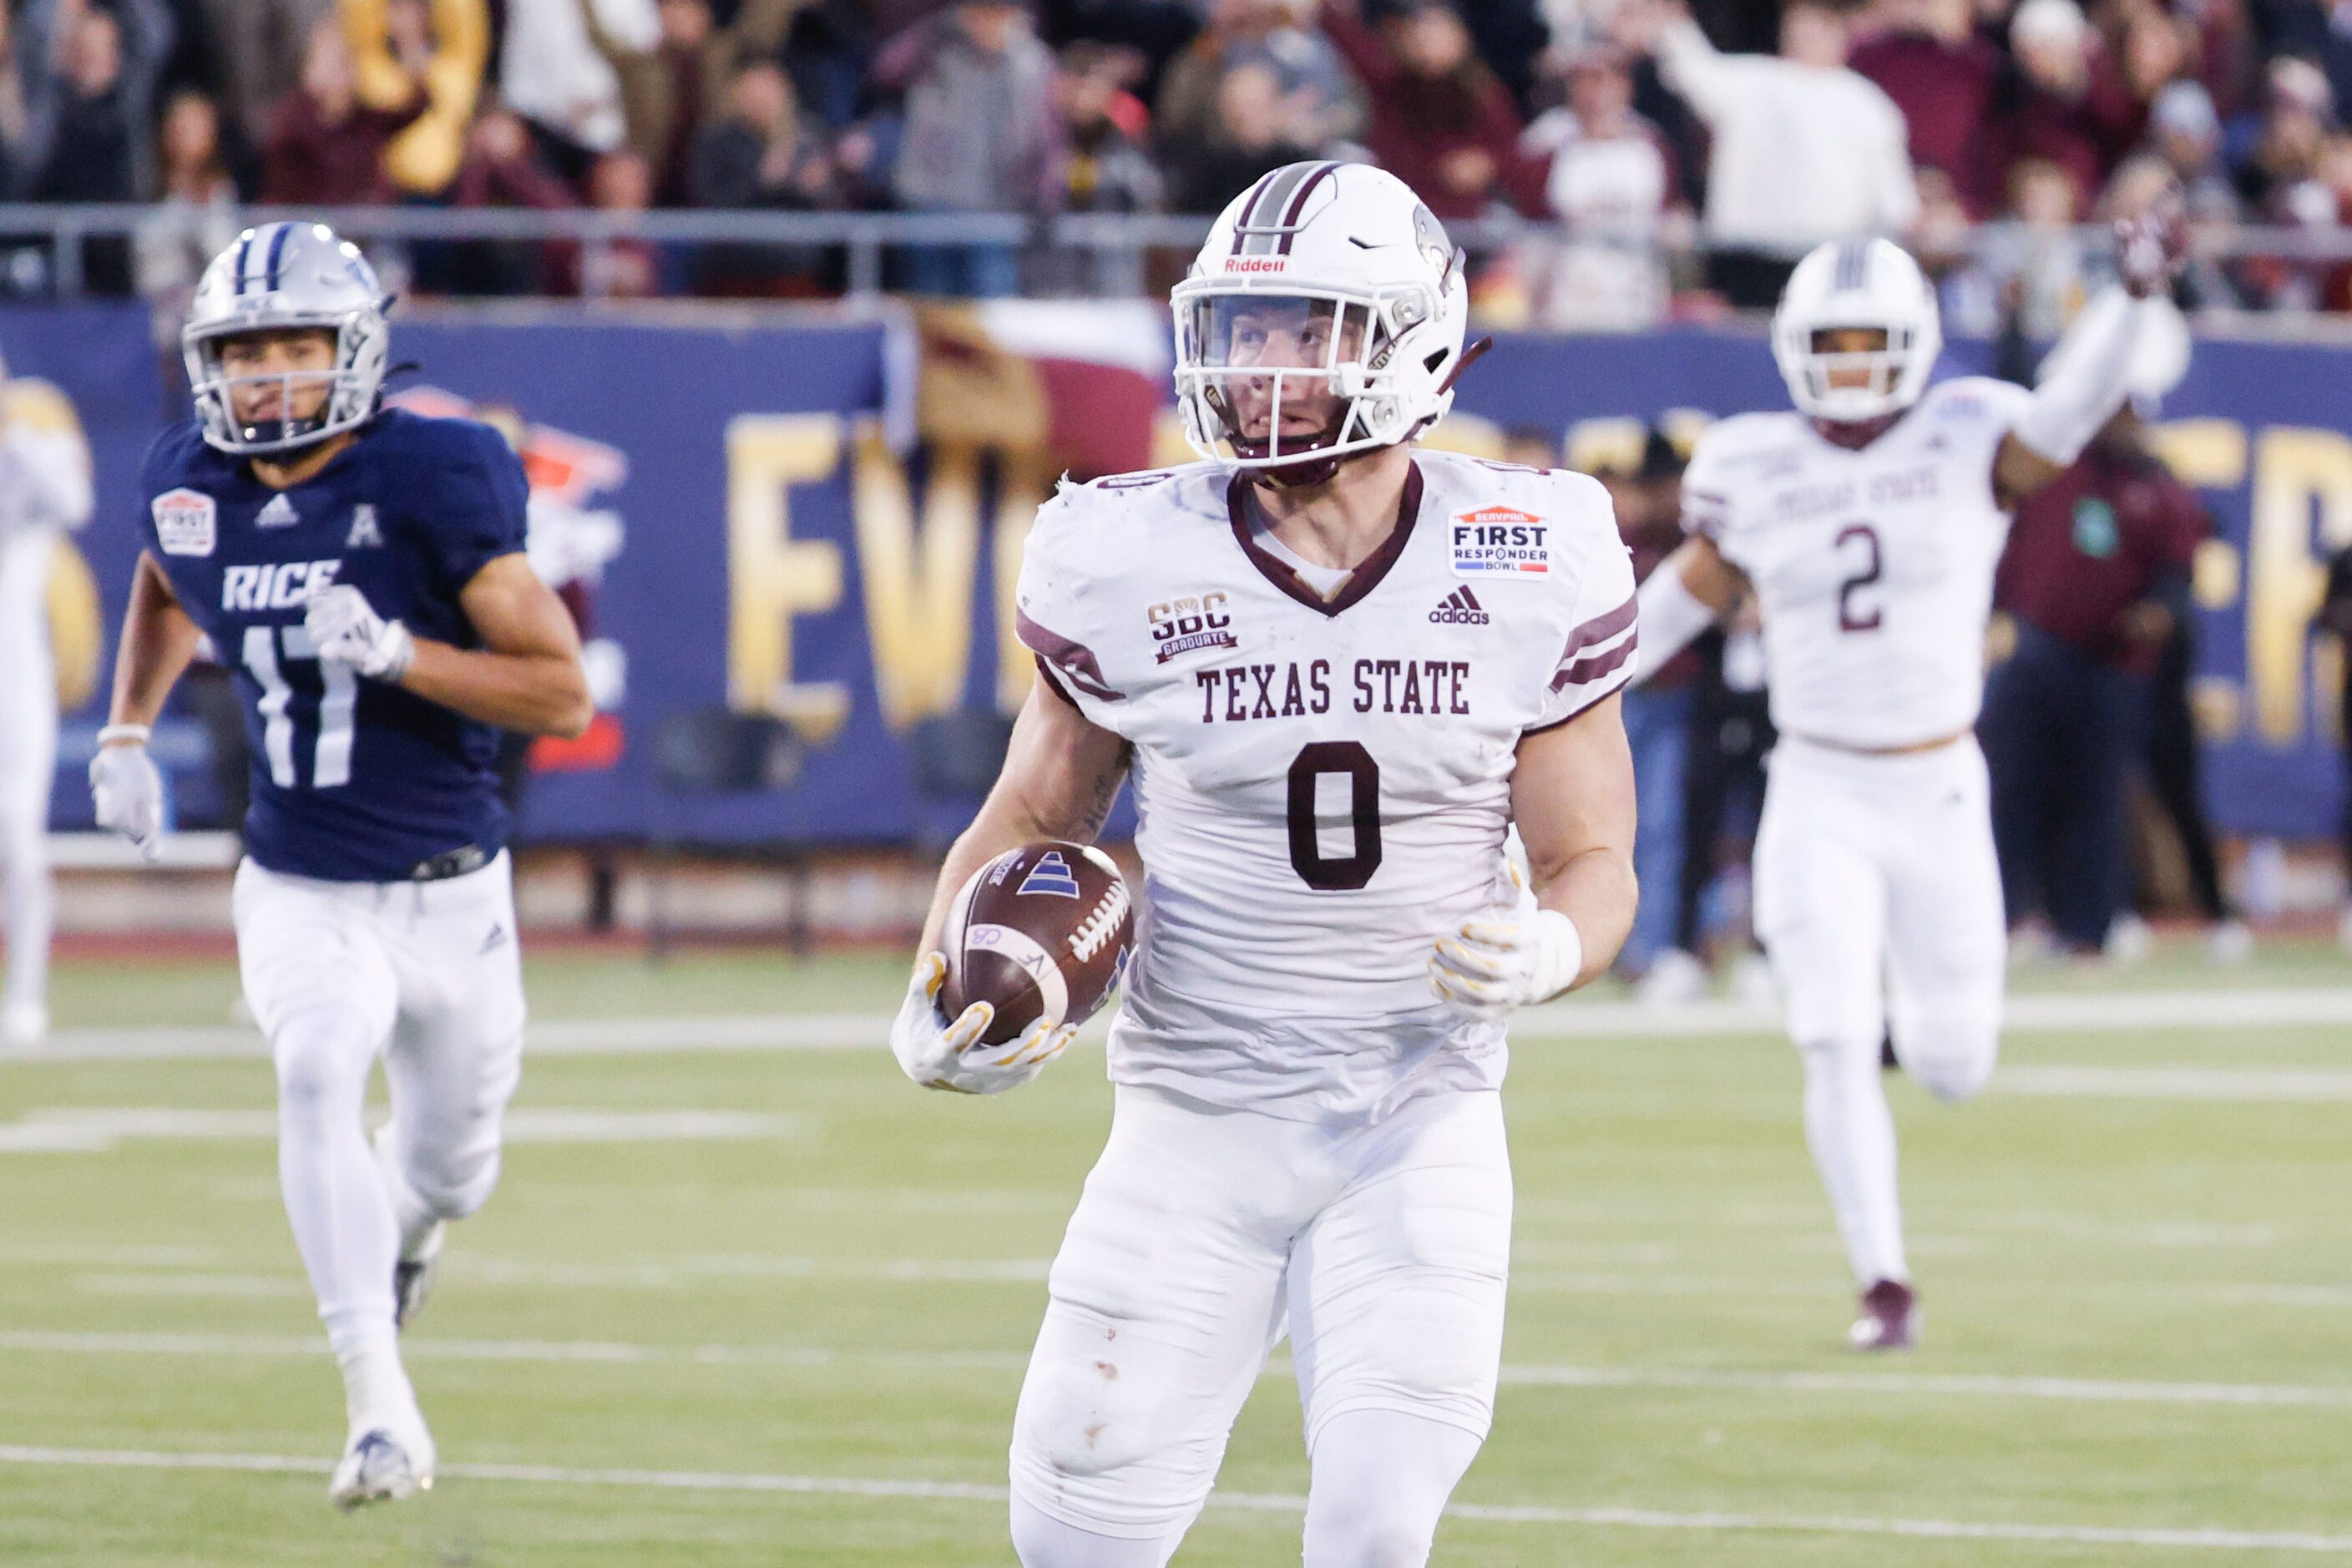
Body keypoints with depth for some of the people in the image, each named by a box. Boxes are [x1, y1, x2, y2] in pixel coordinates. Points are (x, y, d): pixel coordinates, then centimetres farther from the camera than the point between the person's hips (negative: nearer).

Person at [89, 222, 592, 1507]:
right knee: (318, 1070, -29)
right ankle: (381, 1409, -33)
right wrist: (126, 730, 13)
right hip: (299, 894, 1)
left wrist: (398, 653, -27)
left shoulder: (431, 482, -16)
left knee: (448, 1172, 14)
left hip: (449, 893, -1)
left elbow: (561, 692, -16)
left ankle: (396, 1232, 55)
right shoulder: (189, 483, -4)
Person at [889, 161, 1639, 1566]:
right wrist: (938, 999, -9)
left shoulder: (1525, 576, -6)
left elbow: (1593, 861, 2)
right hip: (1197, 1119, 1)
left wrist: (1543, 950, -22)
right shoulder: (1134, 568, -6)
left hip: (1419, 1118, -1)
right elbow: (1034, 821, 9)